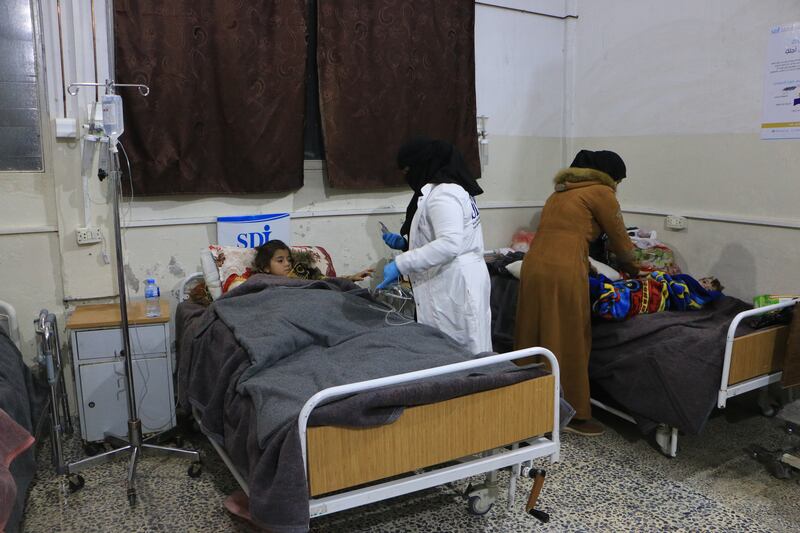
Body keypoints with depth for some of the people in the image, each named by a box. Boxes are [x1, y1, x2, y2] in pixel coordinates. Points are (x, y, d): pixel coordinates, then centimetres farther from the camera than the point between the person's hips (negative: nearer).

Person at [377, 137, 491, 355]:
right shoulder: (449, 188, 18)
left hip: (454, 287, -10)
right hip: (451, 286, 10)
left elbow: (449, 244, -28)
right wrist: (405, 243, 14)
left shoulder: (442, 194, -15)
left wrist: (401, 264, -25)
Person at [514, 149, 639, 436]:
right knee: (569, 343, 3)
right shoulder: (601, 192, 3)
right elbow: (619, 240, 9)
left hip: (534, 265, 8)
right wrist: (632, 269, 27)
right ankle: (574, 414, 15)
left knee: (536, 339, 15)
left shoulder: (561, 192, 25)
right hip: (562, 272, -8)